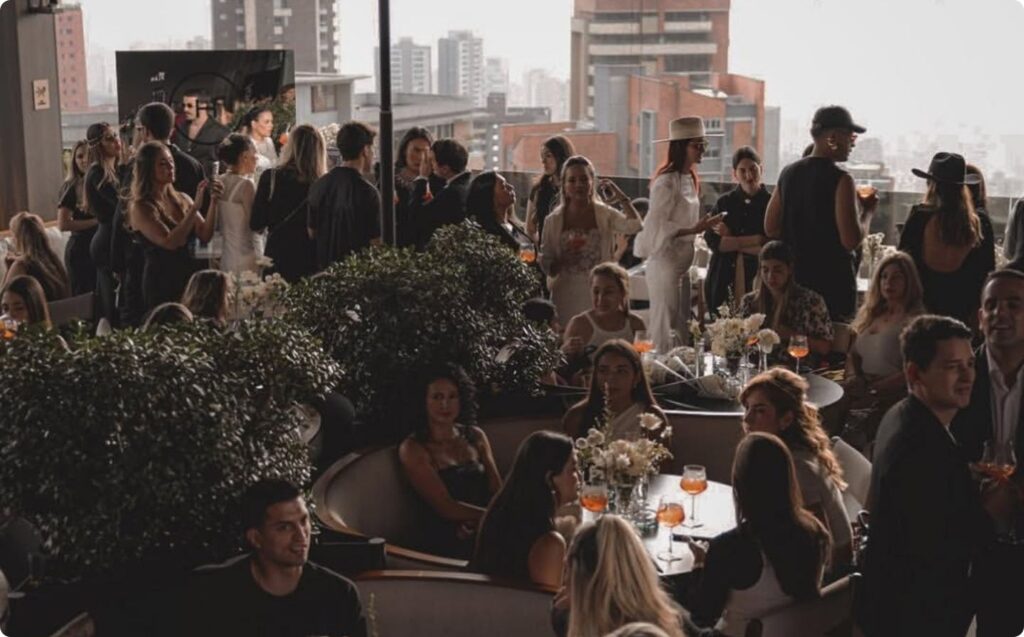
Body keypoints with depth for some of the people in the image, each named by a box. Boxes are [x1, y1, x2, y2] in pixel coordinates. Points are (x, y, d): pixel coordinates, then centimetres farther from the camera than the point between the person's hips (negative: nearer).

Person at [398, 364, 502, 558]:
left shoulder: (475, 436, 14)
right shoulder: (413, 449, -2)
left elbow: (498, 491, 10)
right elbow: (446, 507, -9)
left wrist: (471, 520, -9)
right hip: (447, 539, -5)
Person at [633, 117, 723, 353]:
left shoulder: (689, 179, 12)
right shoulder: (666, 182, -16)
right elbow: (656, 224, -23)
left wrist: (702, 226, 6)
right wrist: (693, 230, -27)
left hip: (682, 263, 9)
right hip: (665, 262, -9)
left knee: (681, 327, 14)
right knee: (664, 327, -3)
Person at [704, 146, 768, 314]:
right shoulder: (724, 203, 8)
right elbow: (712, 241, -3)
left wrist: (731, 242, -4)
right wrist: (756, 240, -8)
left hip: (759, 281, -2)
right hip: (724, 283, 2)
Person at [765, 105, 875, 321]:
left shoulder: (788, 173, 6)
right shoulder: (839, 179, -14)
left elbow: (770, 228, 11)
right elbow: (851, 241, -19)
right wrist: (868, 211, -3)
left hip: (794, 277, 7)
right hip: (833, 280, -7)